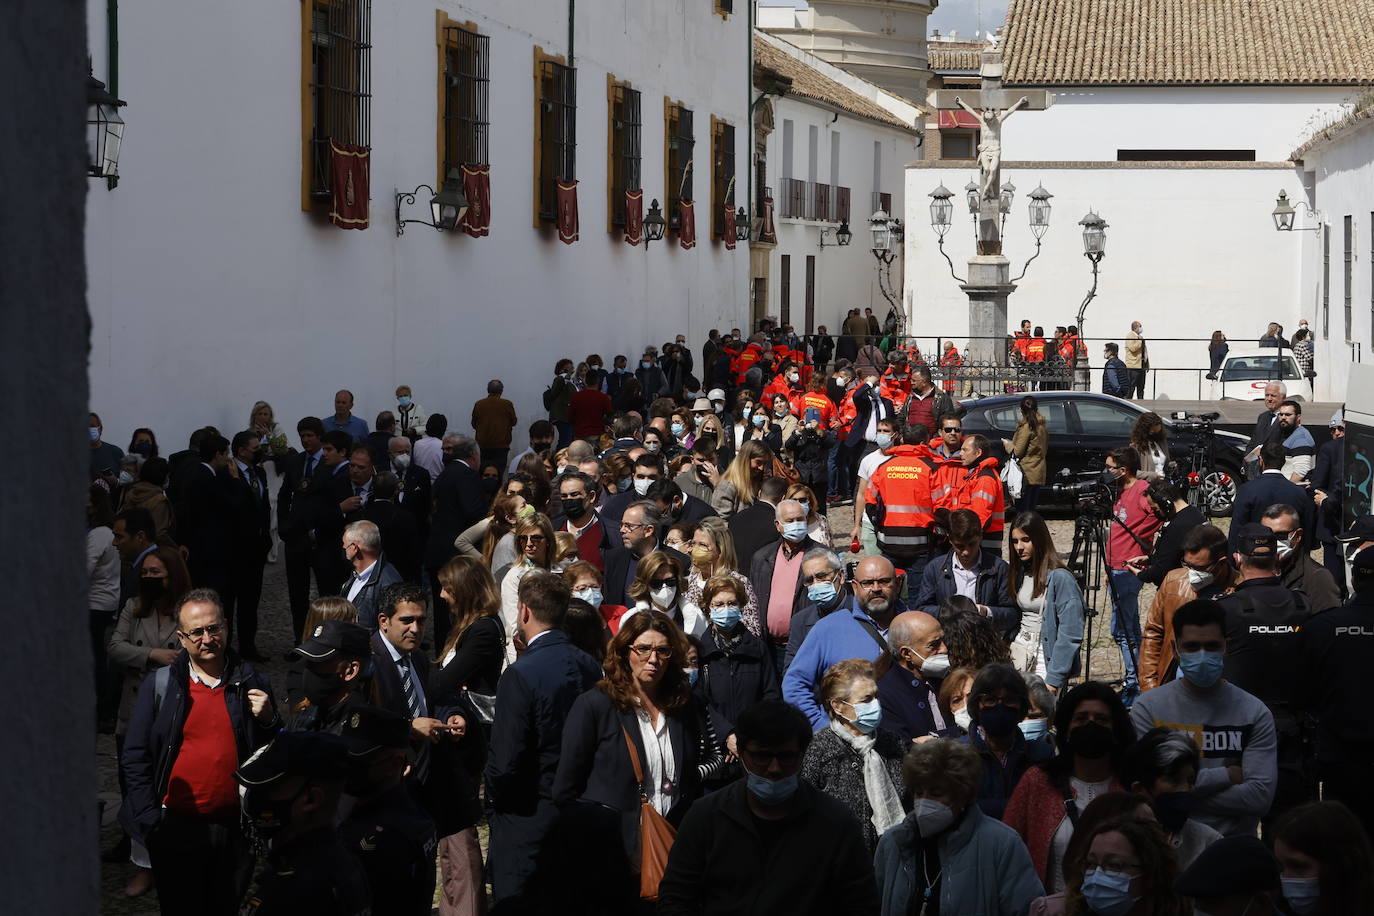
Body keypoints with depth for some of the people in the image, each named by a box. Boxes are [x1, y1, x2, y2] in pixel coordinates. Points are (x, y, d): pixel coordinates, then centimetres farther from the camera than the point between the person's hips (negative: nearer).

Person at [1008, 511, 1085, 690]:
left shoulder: (1060, 578, -12)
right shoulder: (1017, 573, 10)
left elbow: (1070, 635, -15)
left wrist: (1054, 680, -18)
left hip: (1045, 663, -6)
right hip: (1018, 659, 6)